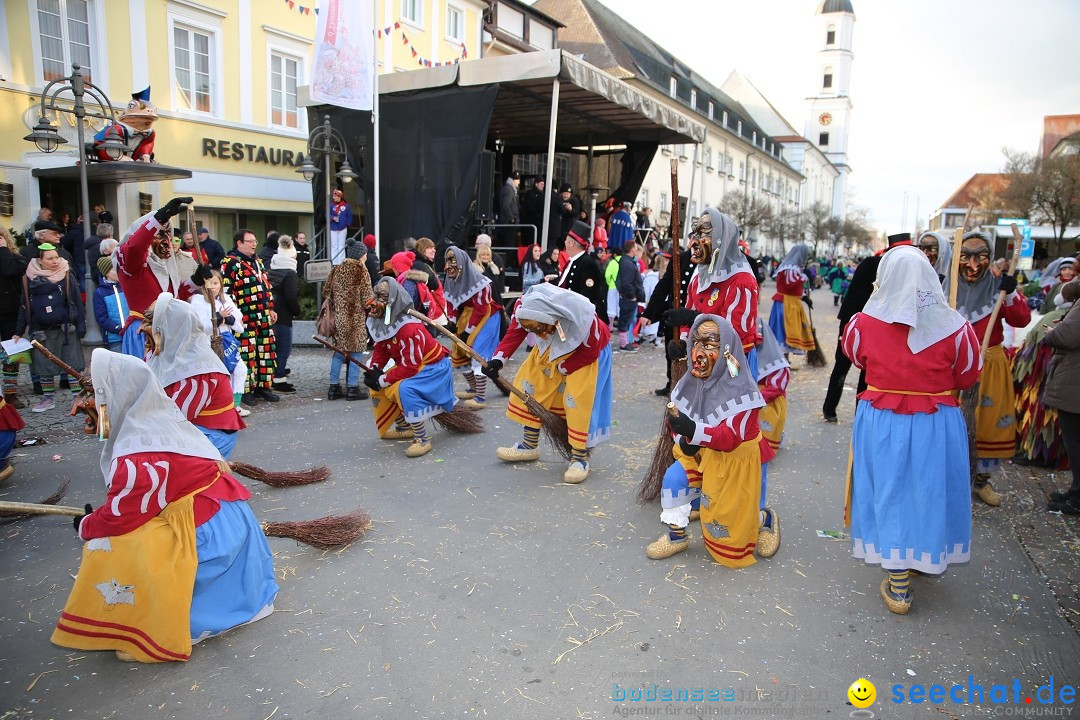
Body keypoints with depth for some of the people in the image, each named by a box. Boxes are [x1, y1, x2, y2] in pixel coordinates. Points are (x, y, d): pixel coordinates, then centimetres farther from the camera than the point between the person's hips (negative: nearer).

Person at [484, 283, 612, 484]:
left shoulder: (584, 319, -41)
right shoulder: (528, 309, -27)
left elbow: (590, 352, -26)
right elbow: (515, 332, -14)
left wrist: (563, 368, -19)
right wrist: (498, 358, -29)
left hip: (588, 351, -5)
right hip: (552, 347, 6)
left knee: (580, 399, -18)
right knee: (530, 384, 2)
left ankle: (580, 457, 1)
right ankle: (530, 446, 18)